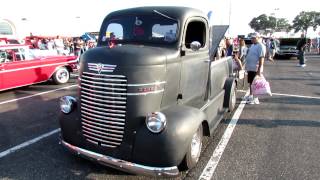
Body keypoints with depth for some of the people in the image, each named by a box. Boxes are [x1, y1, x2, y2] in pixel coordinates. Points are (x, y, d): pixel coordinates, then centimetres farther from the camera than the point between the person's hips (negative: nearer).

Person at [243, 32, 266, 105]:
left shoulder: (261, 46, -14)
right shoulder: (252, 45, 16)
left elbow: (261, 58, -21)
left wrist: (259, 69, -25)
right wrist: (247, 66, 21)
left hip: (255, 69, -9)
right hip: (250, 68, 9)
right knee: (250, 83, 18)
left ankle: (255, 99, 4)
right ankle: (251, 96, 32)